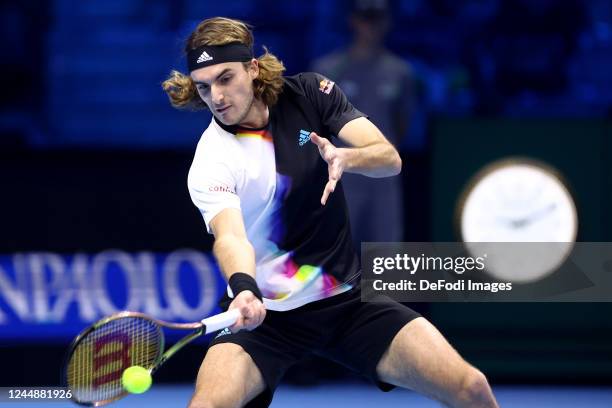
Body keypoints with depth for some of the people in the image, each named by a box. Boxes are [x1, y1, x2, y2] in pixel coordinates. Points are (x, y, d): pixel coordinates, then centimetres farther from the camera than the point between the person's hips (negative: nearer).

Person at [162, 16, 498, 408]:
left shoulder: (310, 94, -3)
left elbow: (390, 158, -8)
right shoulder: (211, 163, -15)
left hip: (348, 298, 3)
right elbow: (230, 236, -32)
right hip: (264, 312, -3)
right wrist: (244, 289, -54)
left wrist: (346, 158, -31)